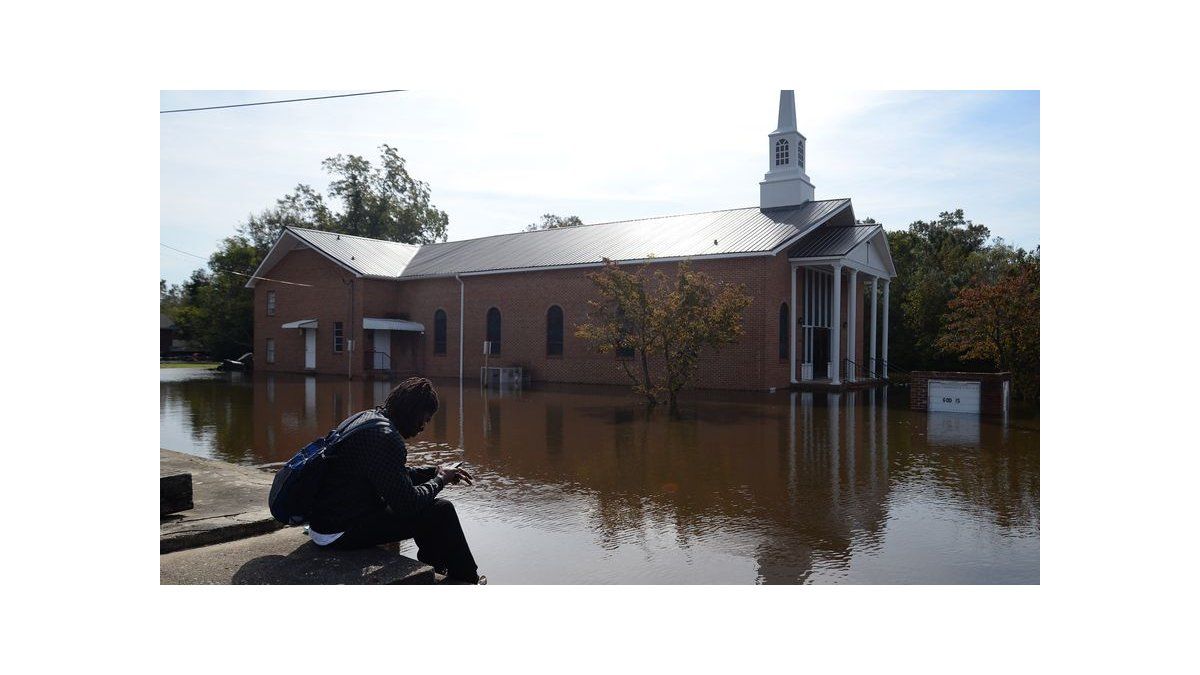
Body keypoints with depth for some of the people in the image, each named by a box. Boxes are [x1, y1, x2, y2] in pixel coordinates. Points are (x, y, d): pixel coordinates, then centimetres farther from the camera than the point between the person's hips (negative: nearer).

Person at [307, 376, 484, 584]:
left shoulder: (365, 417, 8)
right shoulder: (385, 436, -24)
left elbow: (396, 475, 22)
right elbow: (407, 503, -23)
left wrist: (434, 471, 13)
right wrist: (439, 480, -6)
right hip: (340, 532, -11)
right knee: (441, 510, -8)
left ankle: (433, 567, 36)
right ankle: (465, 579, 12)